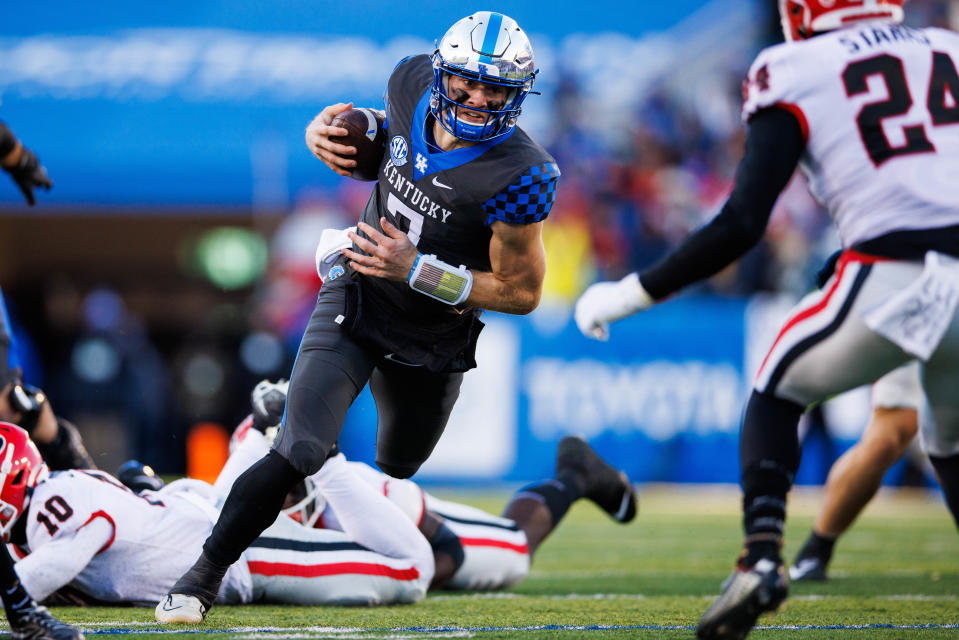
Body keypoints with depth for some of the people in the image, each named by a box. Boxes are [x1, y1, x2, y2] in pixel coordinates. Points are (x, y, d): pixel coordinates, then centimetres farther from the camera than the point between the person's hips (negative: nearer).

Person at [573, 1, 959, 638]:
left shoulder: (796, 73, 7)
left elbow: (744, 222, 1)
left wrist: (631, 294, 8)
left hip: (892, 277, -4)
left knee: (777, 395, 22)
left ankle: (762, 558, 1)